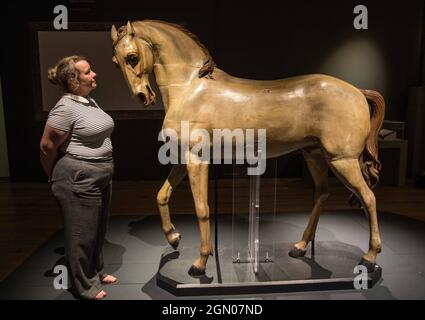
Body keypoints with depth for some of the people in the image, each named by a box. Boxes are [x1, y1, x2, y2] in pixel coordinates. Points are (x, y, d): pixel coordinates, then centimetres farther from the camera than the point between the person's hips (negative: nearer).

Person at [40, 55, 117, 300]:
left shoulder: (91, 101, 10)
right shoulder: (66, 108, -18)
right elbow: (47, 146, -13)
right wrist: (56, 178, 1)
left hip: (102, 177, 9)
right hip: (79, 180, -8)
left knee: (98, 230, 21)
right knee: (82, 234, 7)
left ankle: (96, 272, 41)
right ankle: (84, 286, 27)